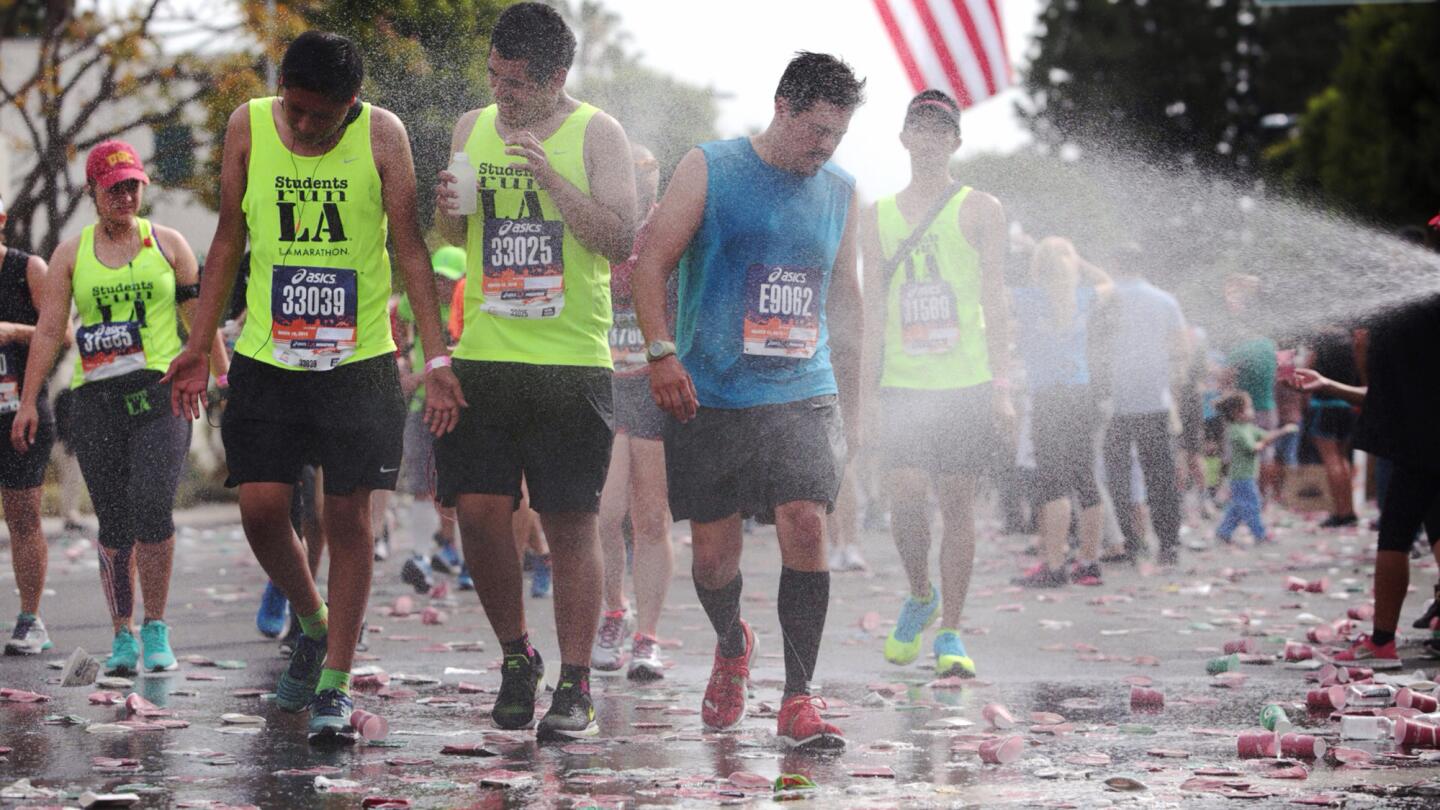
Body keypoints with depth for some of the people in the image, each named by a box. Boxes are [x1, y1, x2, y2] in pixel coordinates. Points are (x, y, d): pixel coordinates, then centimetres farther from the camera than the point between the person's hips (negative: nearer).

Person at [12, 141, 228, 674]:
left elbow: (200, 320, 10)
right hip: (96, 400, 2)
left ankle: (156, 629, -6)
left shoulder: (168, 243, 9)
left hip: (160, 394, -2)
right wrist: (28, 402, 1)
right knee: (113, 524, 1)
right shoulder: (71, 254, 11)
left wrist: (224, 380, 5)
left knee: (150, 505, -17)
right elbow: (48, 331, 8)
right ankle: (122, 636, 9)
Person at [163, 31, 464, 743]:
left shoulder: (381, 134, -6)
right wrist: (198, 347, 6)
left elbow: (409, 248, -5)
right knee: (261, 506, -5)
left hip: (360, 358, -2)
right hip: (267, 357, 2)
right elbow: (229, 239, 9)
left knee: (348, 516, -2)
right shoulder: (249, 127, 0)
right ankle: (312, 624, 23)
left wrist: (436, 358, -12)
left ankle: (334, 684, 5)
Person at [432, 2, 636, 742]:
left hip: (572, 362, -3)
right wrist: (449, 211, -2)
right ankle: (516, 656, 16)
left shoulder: (595, 134, 0)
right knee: (477, 510, -4)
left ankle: (574, 687, 2)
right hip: (482, 356, 3)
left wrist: (552, 178, -18)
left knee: (571, 522, -3)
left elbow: (622, 241, -9)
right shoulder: (472, 129, 12)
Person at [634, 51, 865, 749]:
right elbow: (651, 264, -3)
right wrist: (661, 353, -16)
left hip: (804, 396, 2)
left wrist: (851, 399, 21)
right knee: (713, 554, 2)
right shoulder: (708, 169, -1)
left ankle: (798, 700, -10)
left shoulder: (840, 194, 12)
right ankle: (732, 646, 34)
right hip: (711, 397, -2)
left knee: (806, 527, -16)